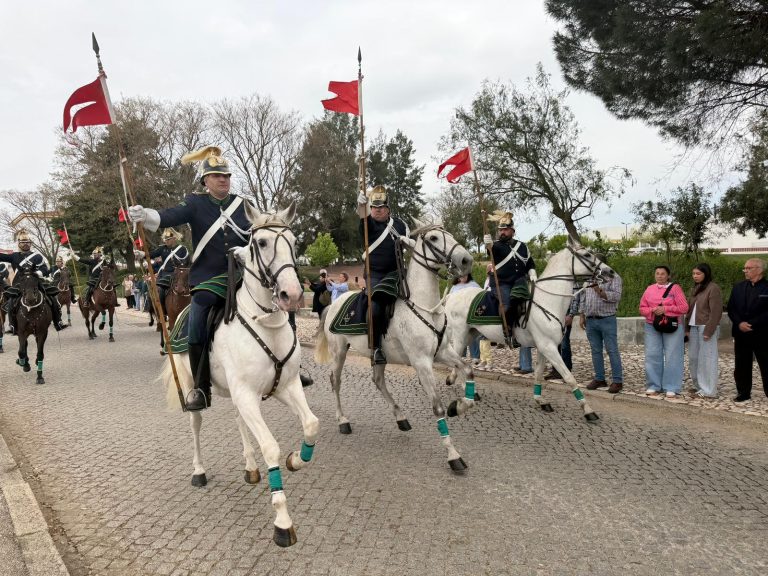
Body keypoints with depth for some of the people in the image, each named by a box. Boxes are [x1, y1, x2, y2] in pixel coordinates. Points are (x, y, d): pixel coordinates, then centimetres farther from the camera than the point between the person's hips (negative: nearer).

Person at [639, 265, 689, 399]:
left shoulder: (675, 288, 1)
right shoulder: (649, 289, 12)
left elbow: (684, 308, -5)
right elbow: (642, 308, 11)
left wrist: (665, 309, -15)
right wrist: (652, 310, -9)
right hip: (652, 327, 3)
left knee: (672, 357, -2)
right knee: (652, 356, 2)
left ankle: (671, 388, 3)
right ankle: (653, 386, 11)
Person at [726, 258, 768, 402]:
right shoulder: (738, 287, 9)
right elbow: (731, 309, 6)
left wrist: (752, 324, -17)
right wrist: (739, 323, -10)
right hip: (741, 334, 4)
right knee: (741, 365, 9)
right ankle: (743, 393, 18)